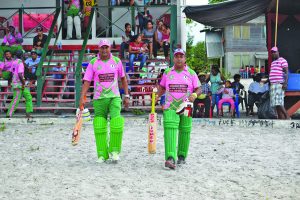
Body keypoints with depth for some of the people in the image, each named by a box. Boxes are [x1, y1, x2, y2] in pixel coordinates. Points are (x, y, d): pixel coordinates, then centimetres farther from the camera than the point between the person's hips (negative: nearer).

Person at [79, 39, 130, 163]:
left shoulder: (117, 61, 5)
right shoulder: (93, 63, 1)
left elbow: (123, 78, 15)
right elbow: (87, 81, -3)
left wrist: (126, 96, 11)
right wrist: (82, 97, -15)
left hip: (114, 97, 0)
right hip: (99, 98, 0)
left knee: (116, 123, -15)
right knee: (100, 127, 1)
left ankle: (114, 150, 3)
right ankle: (102, 154, 11)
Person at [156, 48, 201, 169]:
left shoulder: (191, 73, 4)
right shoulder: (167, 72, 9)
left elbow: (199, 89, 4)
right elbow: (162, 87, 19)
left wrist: (194, 95, -17)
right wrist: (157, 96, 1)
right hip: (170, 107, -1)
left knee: (185, 132, 8)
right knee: (170, 129, -18)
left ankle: (182, 156, 27)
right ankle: (170, 158, -28)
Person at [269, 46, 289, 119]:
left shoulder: (282, 61, -3)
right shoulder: (273, 62, 23)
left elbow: (286, 72, -12)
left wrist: (285, 83, -21)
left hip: (279, 85, -9)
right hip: (273, 85, 9)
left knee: (279, 104, -18)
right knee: (276, 105, 4)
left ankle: (287, 117, -10)